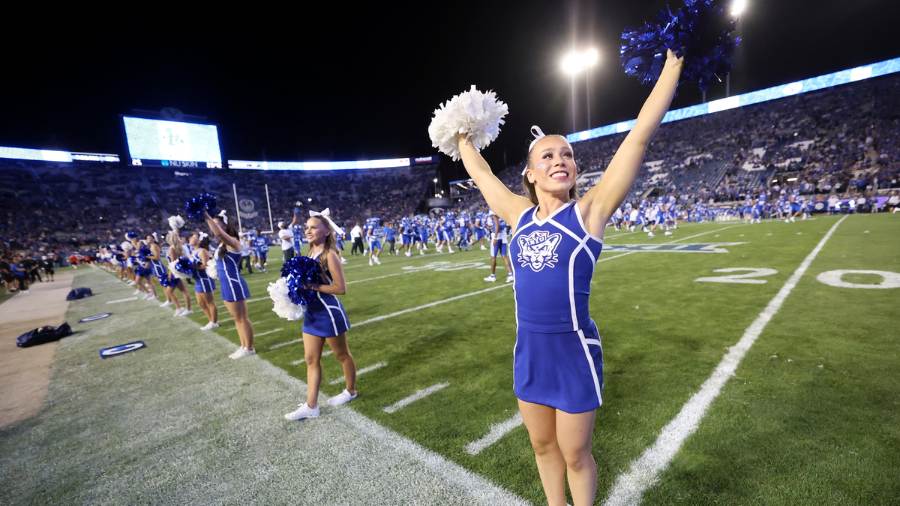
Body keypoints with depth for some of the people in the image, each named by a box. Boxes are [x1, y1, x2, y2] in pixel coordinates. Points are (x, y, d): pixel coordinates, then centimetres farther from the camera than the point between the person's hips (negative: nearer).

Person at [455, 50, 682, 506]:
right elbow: (479, 171, 15)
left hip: (573, 350, -4)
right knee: (543, 446, 23)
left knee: (575, 455, 16)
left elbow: (641, 134, -9)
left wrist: (674, 62, -4)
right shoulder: (520, 215, 2)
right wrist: (462, 136, 26)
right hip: (529, 350, 4)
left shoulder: (589, 211, -8)